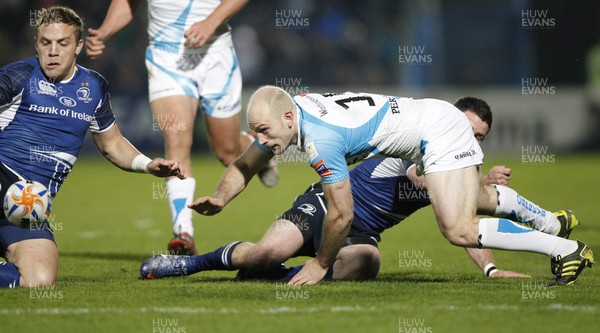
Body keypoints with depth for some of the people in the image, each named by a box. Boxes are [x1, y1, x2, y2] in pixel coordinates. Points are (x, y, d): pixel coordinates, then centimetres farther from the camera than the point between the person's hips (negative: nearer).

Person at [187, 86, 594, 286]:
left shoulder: (320, 139, -30)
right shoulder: (282, 115, -4)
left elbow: (342, 214, -25)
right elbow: (244, 165, 11)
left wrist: (320, 264, -11)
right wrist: (221, 198, -8)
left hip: (439, 129, -10)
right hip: (431, 116, 10)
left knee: (458, 229, -22)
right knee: (471, 204, 32)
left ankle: (567, 249, -15)